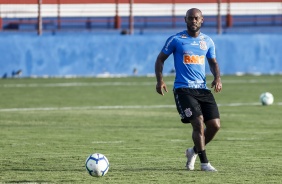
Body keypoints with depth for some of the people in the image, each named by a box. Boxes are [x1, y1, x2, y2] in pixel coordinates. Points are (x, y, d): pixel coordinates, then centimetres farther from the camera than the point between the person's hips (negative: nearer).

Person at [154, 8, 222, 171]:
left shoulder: (207, 41, 11)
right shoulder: (176, 40, -1)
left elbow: (213, 62, 21)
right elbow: (160, 60, 5)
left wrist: (217, 78, 2)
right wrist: (160, 80, -9)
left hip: (203, 89, 5)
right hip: (183, 89, -5)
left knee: (215, 125, -2)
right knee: (198, 123, -19)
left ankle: (194, 152, 23)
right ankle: (204, 162, -8)